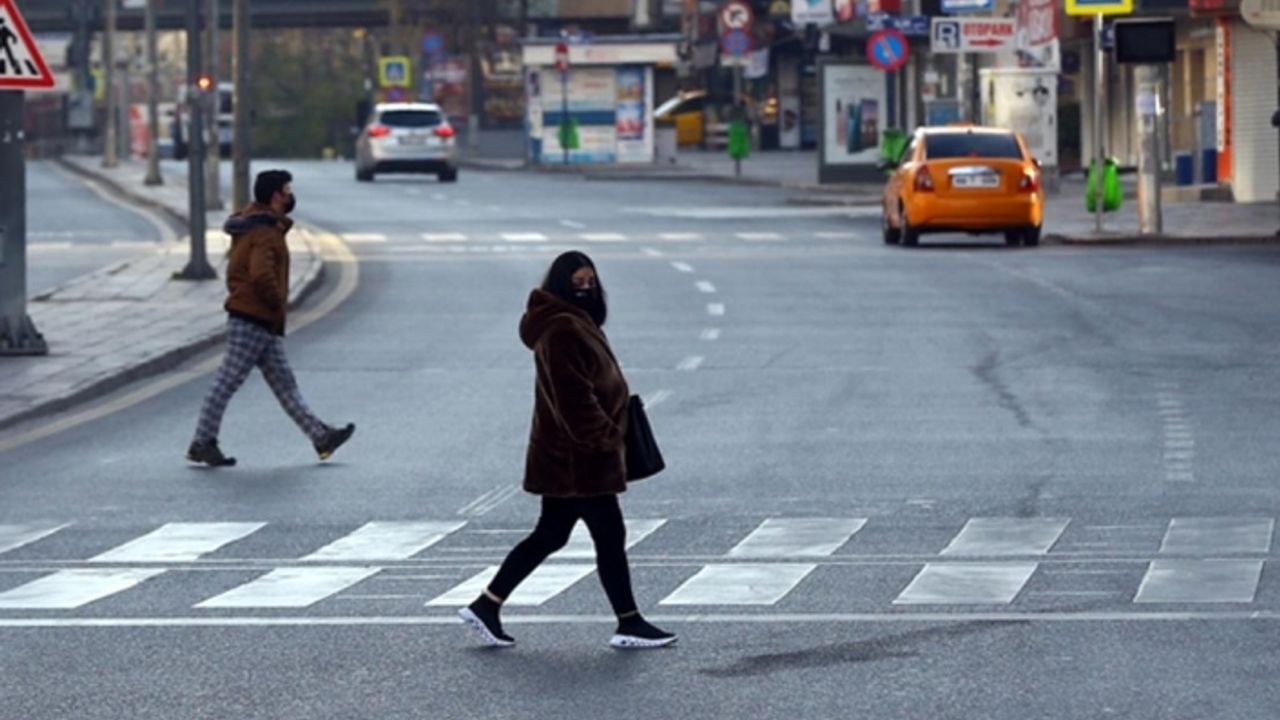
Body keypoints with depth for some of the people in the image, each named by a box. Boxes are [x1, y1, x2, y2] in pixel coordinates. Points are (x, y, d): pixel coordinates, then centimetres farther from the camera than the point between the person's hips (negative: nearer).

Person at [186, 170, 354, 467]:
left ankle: (321, 437, 15)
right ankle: (202, 443, 0)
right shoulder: (266, 232, -17)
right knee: (227, 383, -4)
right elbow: (262, 275, -31)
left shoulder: (254, 222, 14)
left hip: (263, 323, 11)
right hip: (252, 322, -11)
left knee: (284, 384, 12)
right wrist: (279, 304, -15)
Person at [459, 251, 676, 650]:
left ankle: (486, 605, 16)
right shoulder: (562, 330, -18)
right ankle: (629, 625, 7)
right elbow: (573, 396, -24)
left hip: (565, 456, 11)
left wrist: (607, 433, 17)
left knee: (550, 535, 14)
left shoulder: (578, 324, 16)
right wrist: (603, 436, -20)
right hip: (578, 457, -11)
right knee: (610, 535, -2)